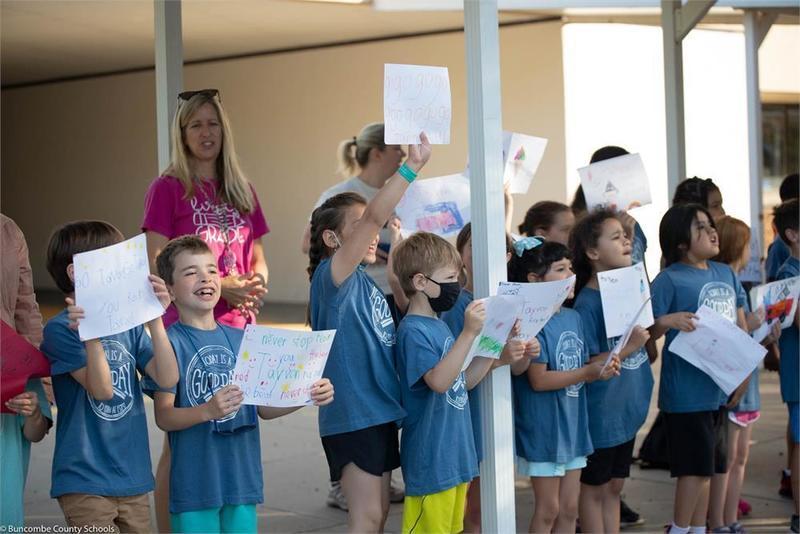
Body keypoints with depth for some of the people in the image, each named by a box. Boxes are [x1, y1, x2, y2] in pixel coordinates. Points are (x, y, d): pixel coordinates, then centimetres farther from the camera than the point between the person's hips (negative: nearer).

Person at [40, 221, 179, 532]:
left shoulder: (130, 325, 7)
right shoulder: (61, 329, -9)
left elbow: (167, 378, -4)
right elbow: (102, 389, -18)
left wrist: (155, 318, -10)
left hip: (133, 479, 6)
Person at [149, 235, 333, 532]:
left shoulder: (241, 340, 7)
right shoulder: (170, 342, -9)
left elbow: (263, 407, 12)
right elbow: (164, 416, -13)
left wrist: (307, 396, -5)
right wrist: (208, 411, -30)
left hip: (242, 481, 5)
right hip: (195, 484, -5)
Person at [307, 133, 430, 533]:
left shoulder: (366, 282, 13)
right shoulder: (332, 277, -13)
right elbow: (374, 216, -26)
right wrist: (411, 167, -30)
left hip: (380, 409, 9)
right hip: (352, 414, -9)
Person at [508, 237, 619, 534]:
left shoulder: (574, 317, 7)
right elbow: (538, 380, -21)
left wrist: (602, 368, -6)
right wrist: (588, 372, -23)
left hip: (573, 425, 8)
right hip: (544, 429, -8)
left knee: (569, 509, 14)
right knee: (548, 510, 2)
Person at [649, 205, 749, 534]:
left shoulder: (727, 274, 8)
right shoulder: (669, 280, -11)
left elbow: (741, 327, 14)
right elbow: (649, 332, -11)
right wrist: (667, 321, -31)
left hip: (721, 387, 7)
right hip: (687, 391, -7)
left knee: (706, 467, 15)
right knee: (695, 466, -3)